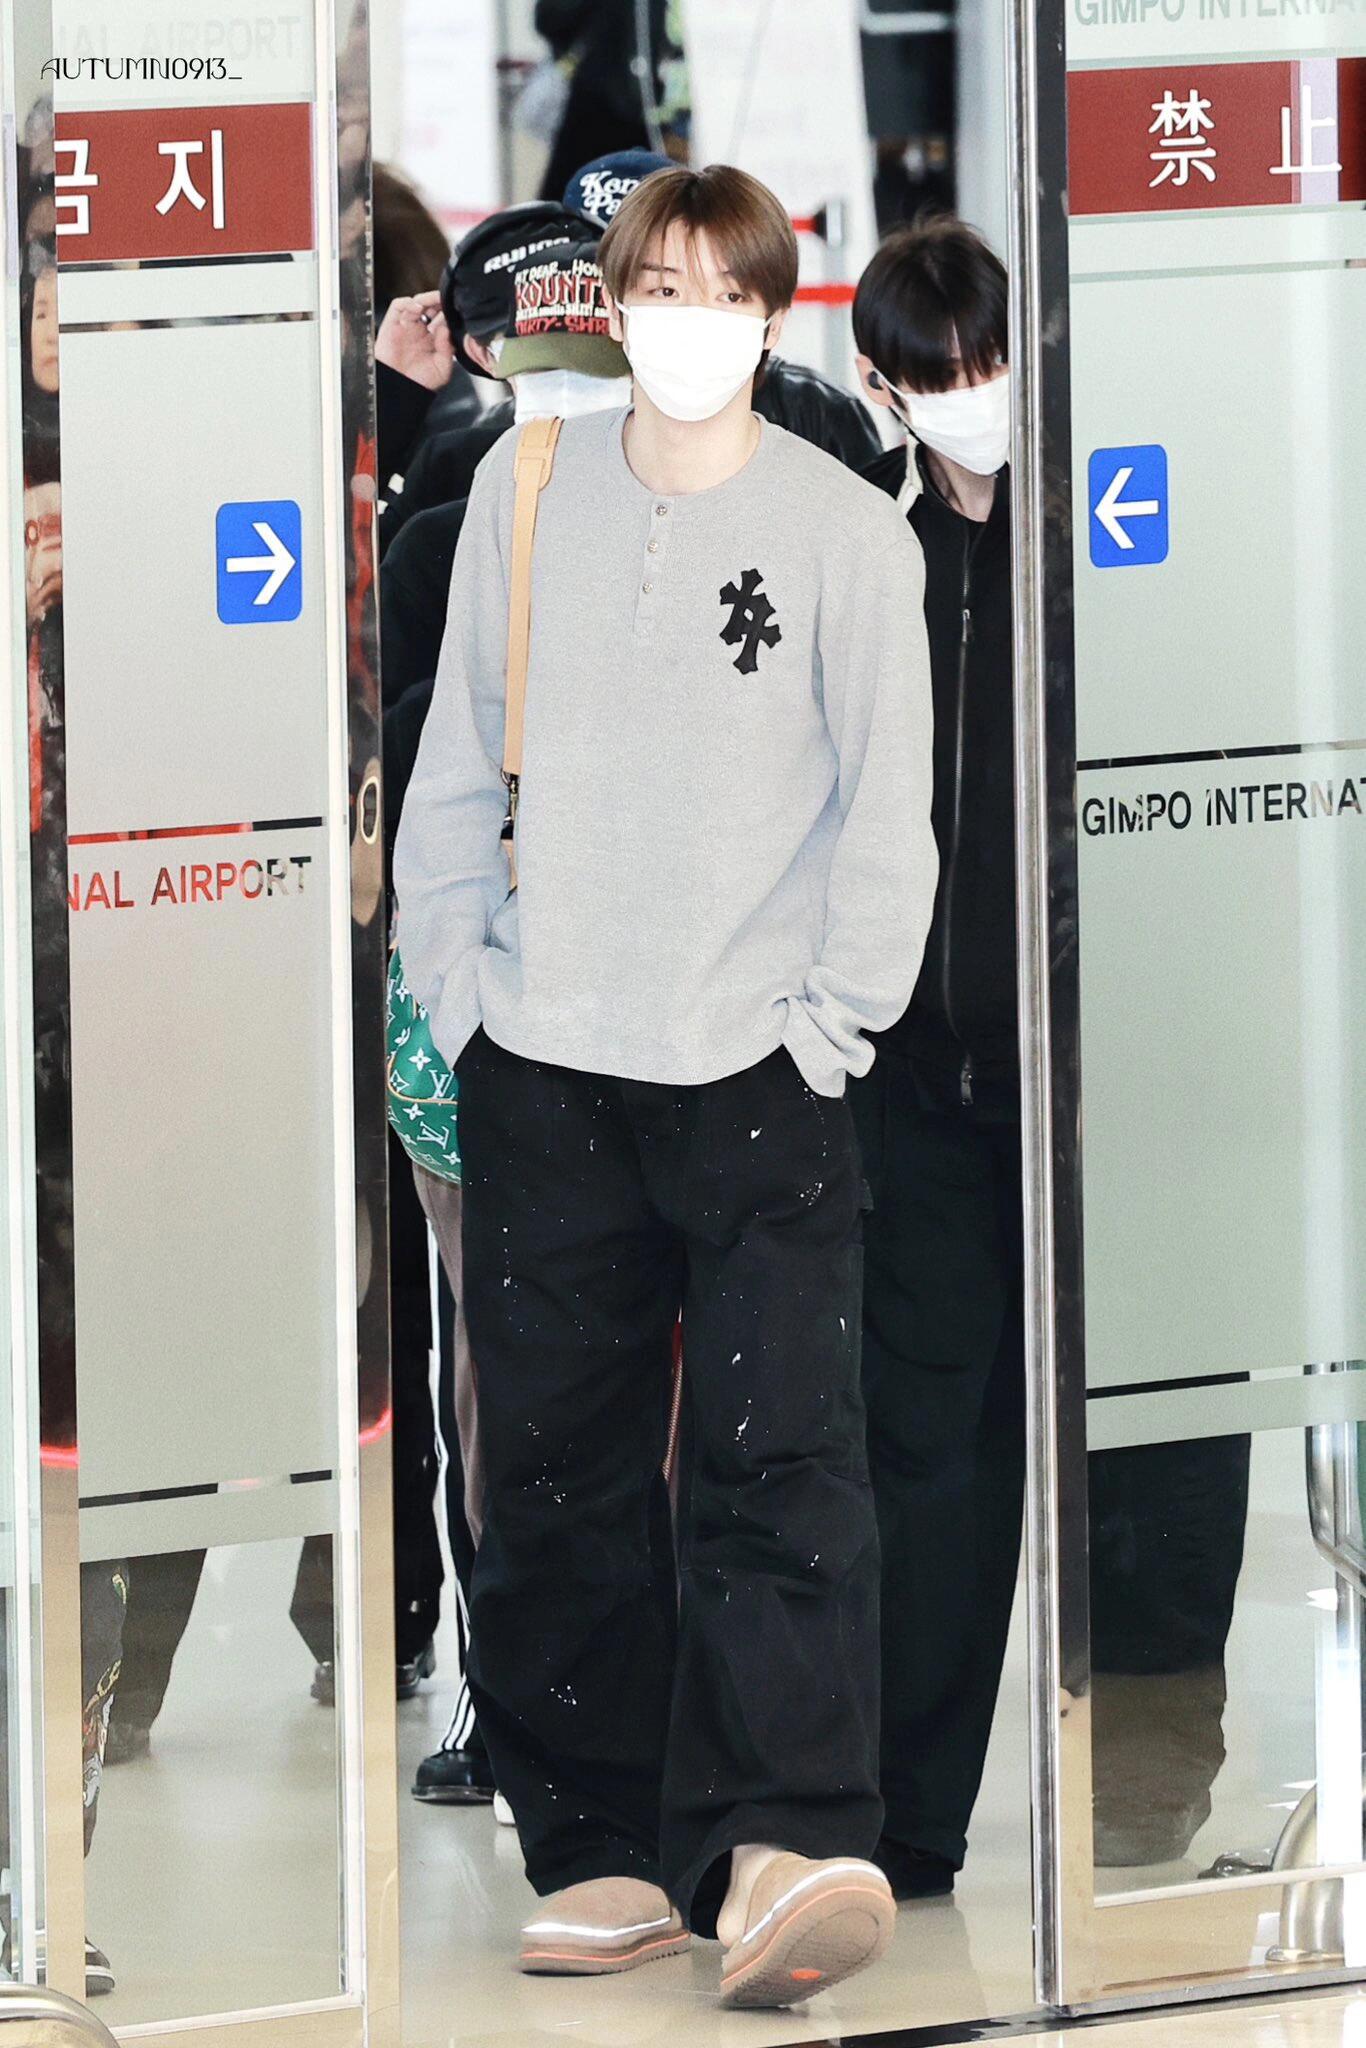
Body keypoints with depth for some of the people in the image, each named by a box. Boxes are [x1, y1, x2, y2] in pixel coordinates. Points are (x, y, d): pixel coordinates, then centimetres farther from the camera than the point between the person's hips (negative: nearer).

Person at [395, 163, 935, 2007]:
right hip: (542, 1075, 3)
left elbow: (889, 809, 2)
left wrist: (832, 1024, -4)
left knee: (785, 1461, -13)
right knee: (556, 1476, 4)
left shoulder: (848, 530, -1)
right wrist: (456, 987, 6)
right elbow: (457, 764, 13)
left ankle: (787, 1848, -21)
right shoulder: (524, 494, 7)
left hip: (758, 1071, -3)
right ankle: (602, 1853, 11)